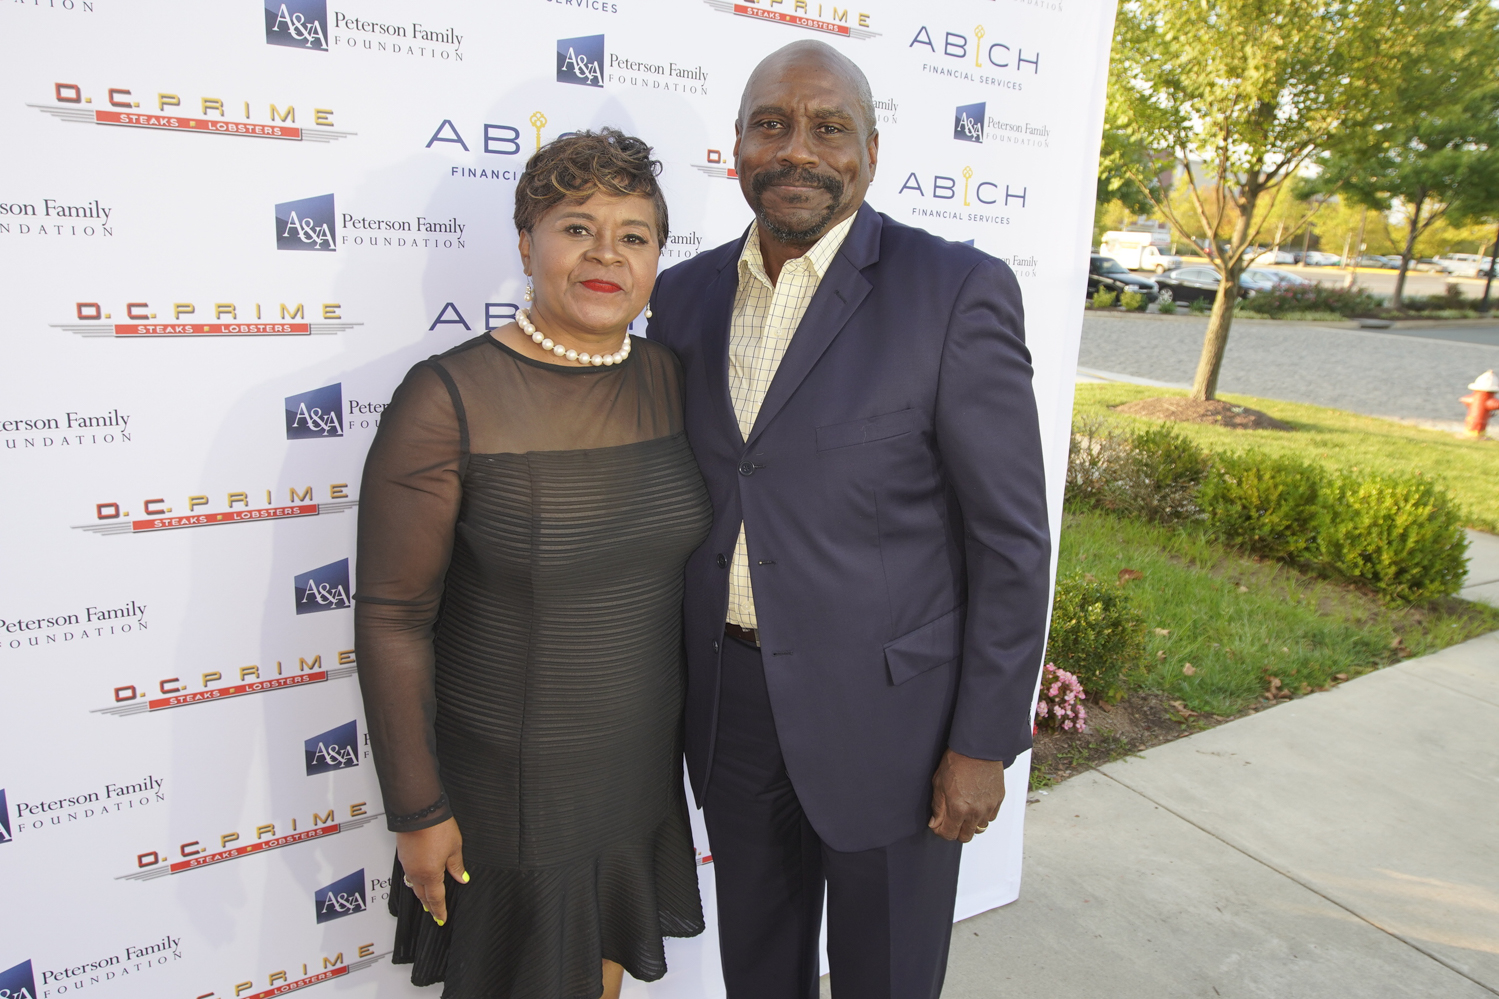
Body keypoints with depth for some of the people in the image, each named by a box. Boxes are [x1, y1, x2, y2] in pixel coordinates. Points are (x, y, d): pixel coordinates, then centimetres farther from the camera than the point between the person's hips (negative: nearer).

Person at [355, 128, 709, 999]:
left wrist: (706, 730, 11)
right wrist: (417, 811, -10)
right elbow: (392, 619, -15)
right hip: (504, 785, -4)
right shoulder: (448, 400, -19)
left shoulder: (673, 383, -4)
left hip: (643, 767, 5)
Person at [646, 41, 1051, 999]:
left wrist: (985, 744, -10)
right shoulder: (686, 294, 2)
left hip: (885, 707, -4)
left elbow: (1012, 537, -12)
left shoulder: (959, 291, -13)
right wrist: (677, 685, 12)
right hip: (731, 703, 5)